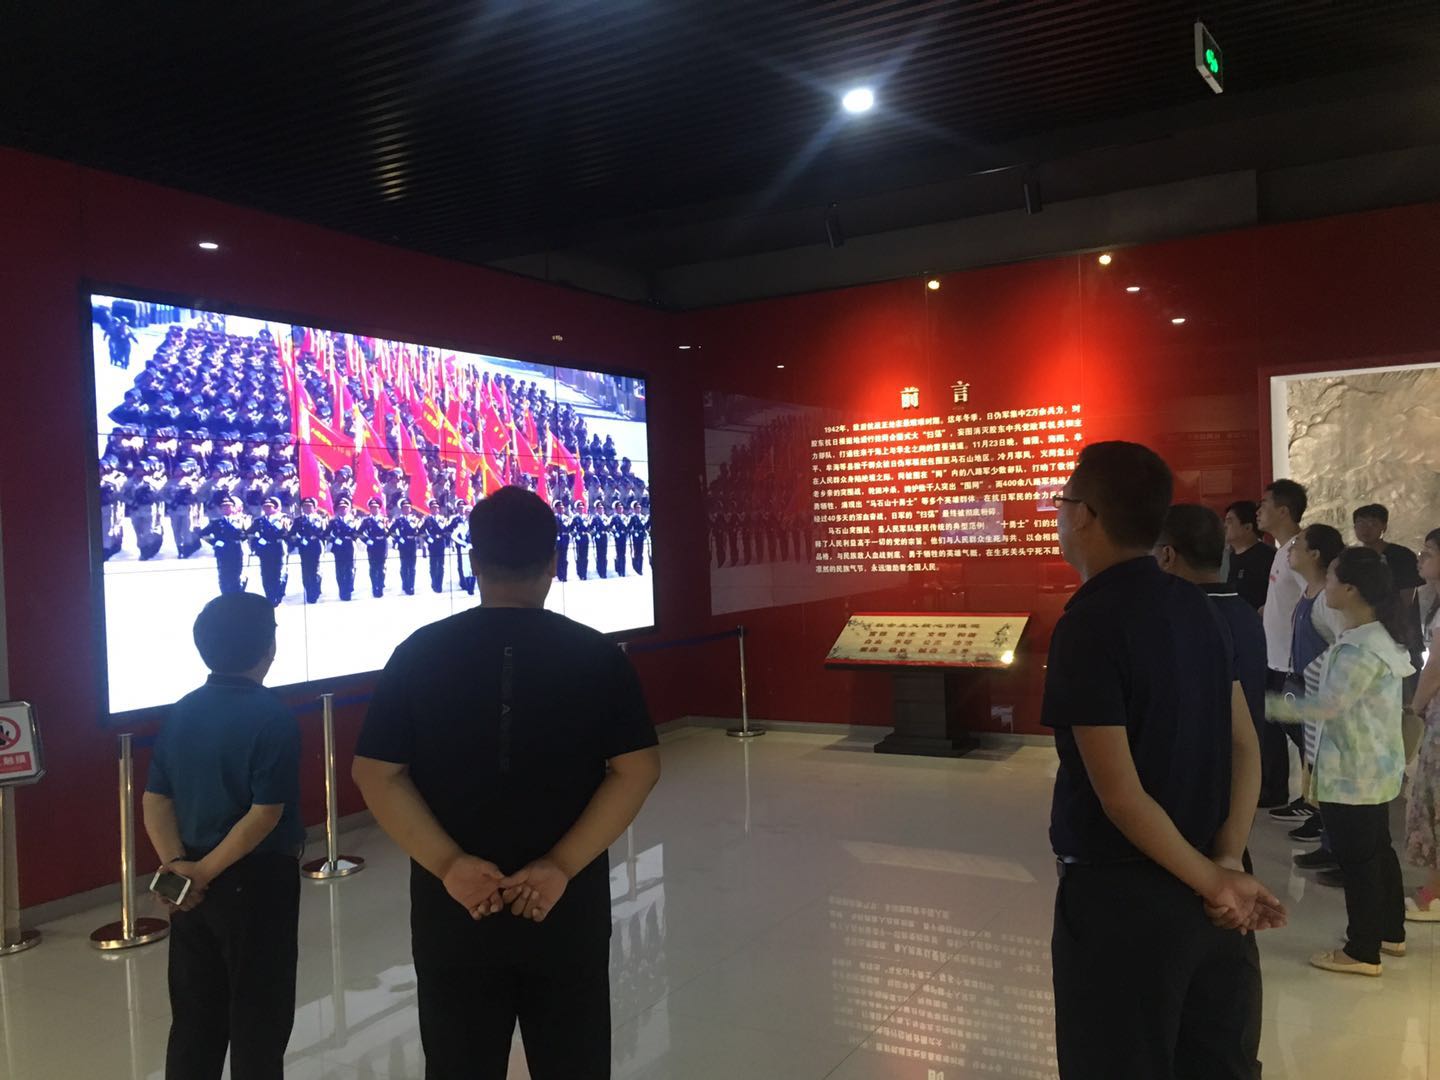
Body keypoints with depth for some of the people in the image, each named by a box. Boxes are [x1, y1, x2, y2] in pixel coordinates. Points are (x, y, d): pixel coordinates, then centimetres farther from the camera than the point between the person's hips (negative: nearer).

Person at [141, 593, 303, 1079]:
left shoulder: (183, 712, 3)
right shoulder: (272, 716, -16)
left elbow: (155, 799, 2)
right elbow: (265, 814, -21)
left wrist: (177, 864, -6)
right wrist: (207, 871, -14)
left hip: (190, 884, 6)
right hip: (256, 881, -6)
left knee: (193, 1017, 17)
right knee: (258, 1019, 8)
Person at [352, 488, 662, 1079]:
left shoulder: (418, 654, -4)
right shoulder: (598, 655, -5)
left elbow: (377, 774, -7)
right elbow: (637, 769, -10)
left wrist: (447, 864, -10)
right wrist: (562, 866, -12)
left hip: (454, 905, 1)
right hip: (567, 903, 0)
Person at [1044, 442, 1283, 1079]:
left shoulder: (1089, 624, -19)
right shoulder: (1198, 609, 4)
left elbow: (1120, 794, -21)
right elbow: (1246, 750, 4)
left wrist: (1212, 881, -10)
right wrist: (1226, 865, -3)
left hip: (1120, 897, -7)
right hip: (1205, 893, 7)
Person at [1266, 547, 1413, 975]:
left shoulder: (1360, 650, -25)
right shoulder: (1379, 636, 8)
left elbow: (1326, 705, -25)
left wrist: (1269, 704, -18)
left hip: (1353, 772, -10)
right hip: (1374, 767, 10)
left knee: (1356, 859, 1)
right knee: (1377, 850, 20)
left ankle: (1363, 951, 12)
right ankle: (1390, 932, 34)